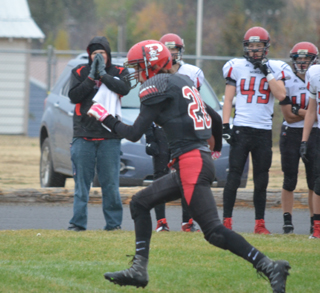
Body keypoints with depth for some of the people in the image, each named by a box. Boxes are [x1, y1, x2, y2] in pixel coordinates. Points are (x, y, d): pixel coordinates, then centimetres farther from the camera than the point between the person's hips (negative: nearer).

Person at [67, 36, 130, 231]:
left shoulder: (119, 72, 7)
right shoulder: (81, 72, 9)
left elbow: (125, 89, -14)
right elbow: (74, 96, -4)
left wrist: (103, 75, -13)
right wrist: (91, 78, -10)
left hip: (109, 136, -1)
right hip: (83, 135, 1)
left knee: (110, 182, -2)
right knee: (82, 181, -1)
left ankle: (113, 222, 5)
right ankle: (79, 221, 2)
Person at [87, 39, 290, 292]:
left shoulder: (157, 87, -6)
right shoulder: (183, 82, 20)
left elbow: (134, 134, -8)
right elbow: (216, 119, 26)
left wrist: (105, 118, 7)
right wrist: (214, 145, 46)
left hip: (192, 163, -10)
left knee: (214, 231, -14)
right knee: (140, 204, 17)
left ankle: (270, 268, -19)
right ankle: (139, 270, 14)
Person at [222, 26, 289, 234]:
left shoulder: (275, 69, 6)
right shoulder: (237, 67, 3)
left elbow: (281, 95, -9)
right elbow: (228, 99, 4)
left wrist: (267, 73, -10)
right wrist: (225, 125, -5)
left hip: (264, 131, 2)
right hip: (241, 129, -1)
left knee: (261, 180, 5)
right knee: (234, 176, -5)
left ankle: (260, 223, 11)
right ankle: (227, 221, -2)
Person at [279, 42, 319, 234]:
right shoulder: (287, 83, -1)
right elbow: (288, 116, -7)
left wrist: (298, 111, -11)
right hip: (291, 134, -1)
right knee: (289, 180, 2)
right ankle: (287, 221, 7)